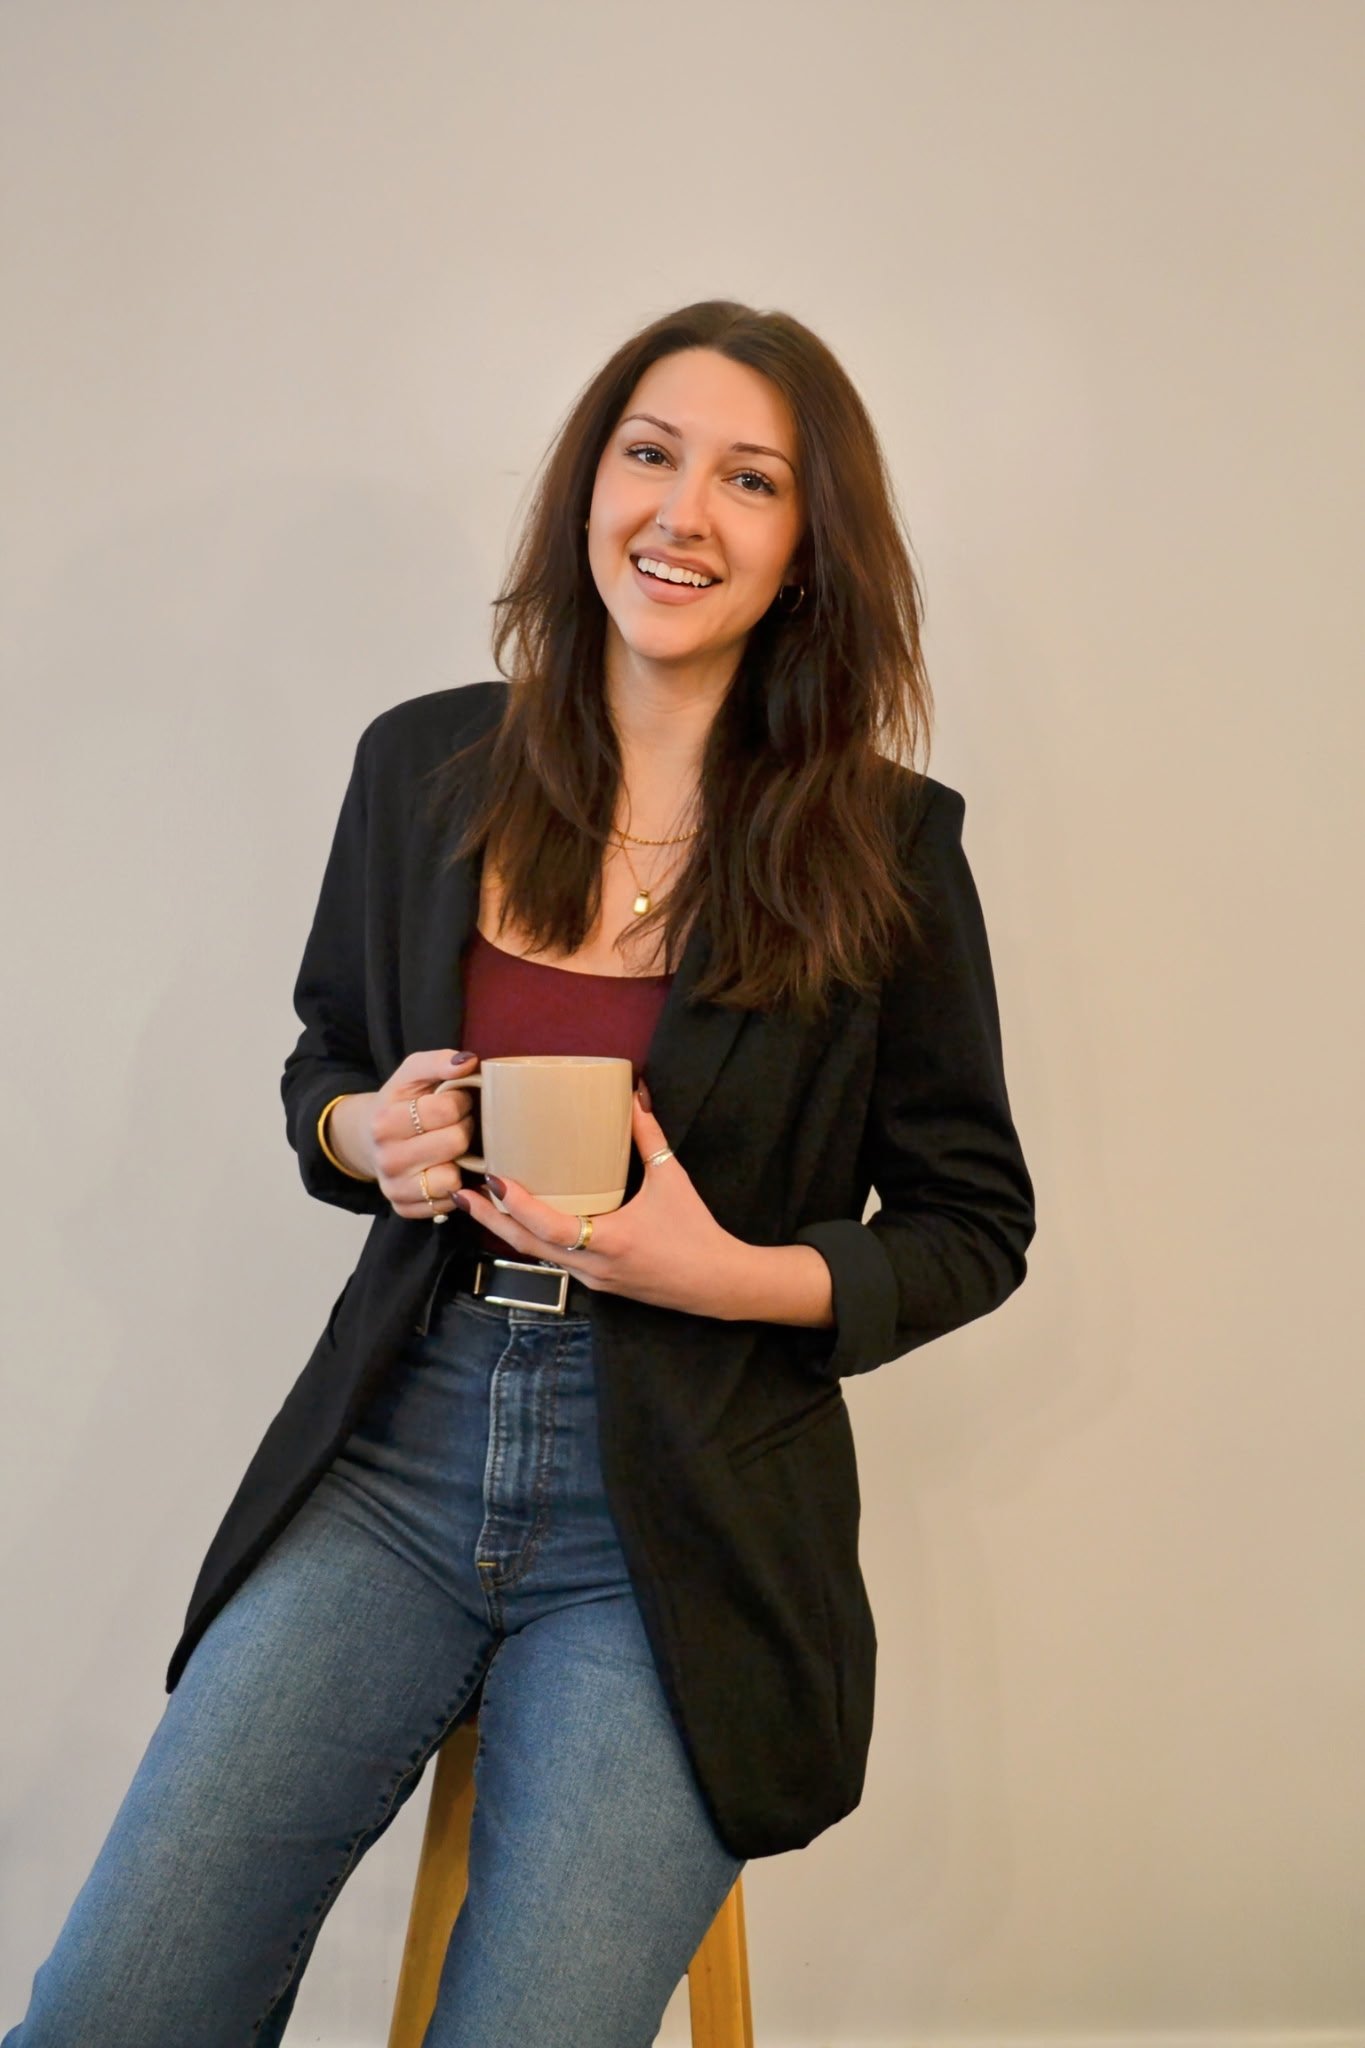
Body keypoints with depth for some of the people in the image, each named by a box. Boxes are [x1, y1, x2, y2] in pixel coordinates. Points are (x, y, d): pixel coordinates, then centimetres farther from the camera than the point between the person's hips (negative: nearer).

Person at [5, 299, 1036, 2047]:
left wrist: (728, 1272, -15)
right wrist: (364, 1131, -6)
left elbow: (972, 1224, 2)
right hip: (395, 1459, 3)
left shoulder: (887, 845, -5)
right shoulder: (424, 765, 3)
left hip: (681, 1527, -2)